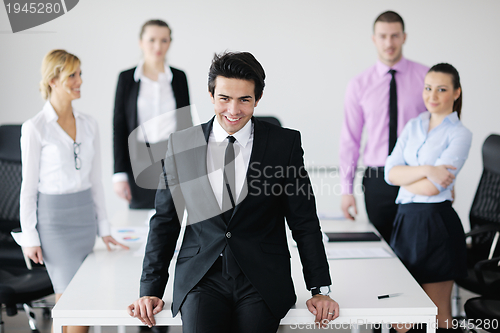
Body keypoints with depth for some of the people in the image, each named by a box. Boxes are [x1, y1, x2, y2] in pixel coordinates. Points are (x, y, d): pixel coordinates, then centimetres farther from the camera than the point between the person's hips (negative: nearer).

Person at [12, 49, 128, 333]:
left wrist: (103, 227, 10)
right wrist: (29, 237, -7)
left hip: (85, 213, 5)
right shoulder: (35, 128, -9)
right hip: (54, 215, -5)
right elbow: (29, 185, -6)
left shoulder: (89, 124, 6)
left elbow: (95, 179, 11)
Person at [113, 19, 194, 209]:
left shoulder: (179, 77, 6)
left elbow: (186, 123, 10)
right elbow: (119, 127, 2)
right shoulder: (126, 78, 3)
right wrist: (119, 173, -3)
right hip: (140, 162, -1)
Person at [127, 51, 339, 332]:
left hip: (263, 281, 0)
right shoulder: (181, 144, 7)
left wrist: (321, 290, 0)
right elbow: (164, 222, 11)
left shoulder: (285, 143, 3)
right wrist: (151, 290, 5)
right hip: (200, 279, 0)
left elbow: (304, 222, 5)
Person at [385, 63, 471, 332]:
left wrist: (404, 177, 0)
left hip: (436, 224, -5)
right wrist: (425, 170, -15)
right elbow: (390, 172, -1)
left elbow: (432, 187, -15)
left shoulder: (460, 134, -6)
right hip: (406, 219, 5)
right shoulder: (414, 126, 12)